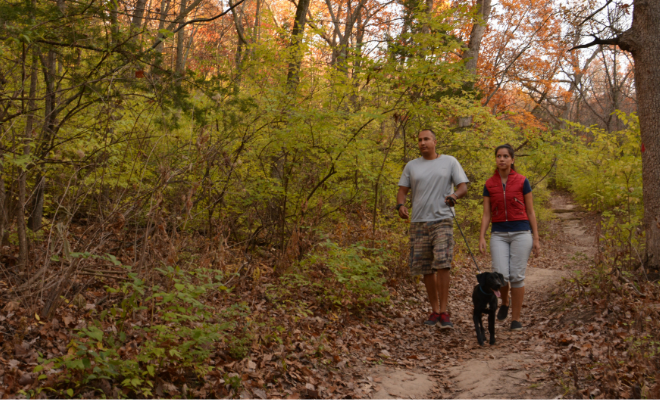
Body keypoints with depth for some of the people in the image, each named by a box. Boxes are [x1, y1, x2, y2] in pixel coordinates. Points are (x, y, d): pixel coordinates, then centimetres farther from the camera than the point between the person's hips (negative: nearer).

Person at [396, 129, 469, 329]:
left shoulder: (449, 162, 6)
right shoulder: (411, 166, 12)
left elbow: (463, 186, 2)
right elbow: (402, 190, 11)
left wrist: (455, 195, -21)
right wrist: (400, 205, -11)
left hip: (442, 221, -3)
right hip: (419, 222, 3)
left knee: (442, 264, -17)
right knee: (426, 269, 6)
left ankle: (443, 313, -13)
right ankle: (435, 311, 18)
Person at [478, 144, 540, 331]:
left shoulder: (522, 181, 1)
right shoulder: (489, 184, 7)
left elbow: (531, 212, 3)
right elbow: (486, 214, 6)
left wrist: (536, 239, 0)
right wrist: (482, 237, -5)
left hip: (521, 233, -1)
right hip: (499, 234, 1)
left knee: (517, 276, -5)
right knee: (501, 275, -12)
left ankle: (516, 319, 7)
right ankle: (505, 301, 21)